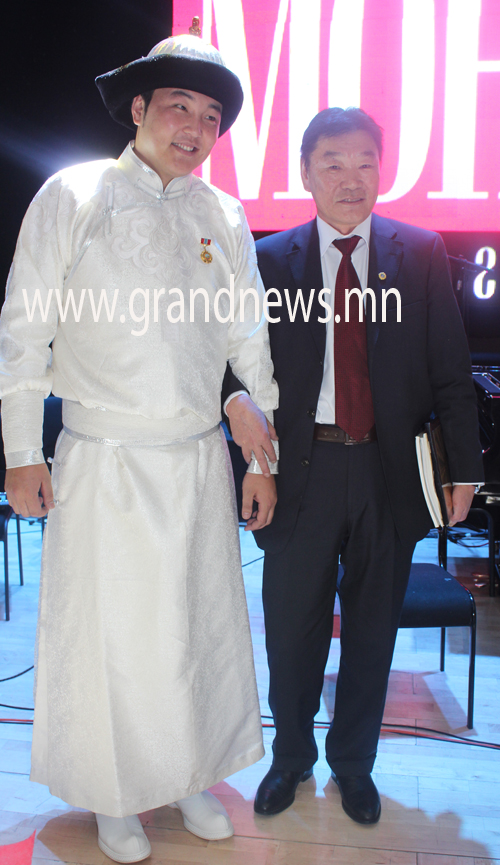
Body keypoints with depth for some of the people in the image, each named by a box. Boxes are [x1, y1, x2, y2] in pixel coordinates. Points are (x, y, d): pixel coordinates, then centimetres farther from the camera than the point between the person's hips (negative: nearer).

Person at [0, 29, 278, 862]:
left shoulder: (224, 215, 7)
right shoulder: (74, 196, -2)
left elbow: (248, 340, 10)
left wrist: (262, 459, 9)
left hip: (199, 462, 3)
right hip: (103, 465, -3)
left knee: (202, 625, 13)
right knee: (108, 634, 9)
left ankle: (193, 776, 37)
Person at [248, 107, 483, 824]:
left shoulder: (422, 254, 3)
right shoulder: (270, 260, 2)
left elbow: (451, 370, 3)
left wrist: (463, 467, 0)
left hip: (389, 473, 1)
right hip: (303, 469, 0)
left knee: (372, 631, 15)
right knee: (293, 631, 13)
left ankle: (354, 761, 39)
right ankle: (292, 756, 39)